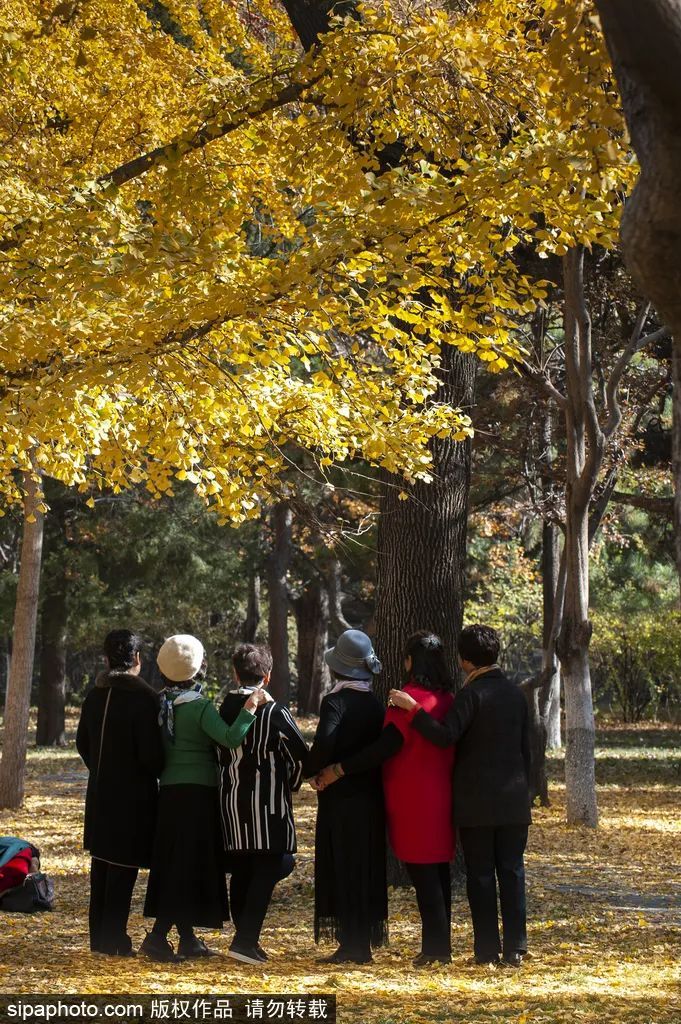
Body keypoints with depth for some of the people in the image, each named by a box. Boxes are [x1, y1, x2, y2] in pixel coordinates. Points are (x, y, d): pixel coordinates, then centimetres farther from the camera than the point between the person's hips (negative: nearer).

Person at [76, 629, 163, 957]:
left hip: (99, 791, 7)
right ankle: (113, 939, 1)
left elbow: (82, 742, 12)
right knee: (124, 865, -1)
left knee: (101, 862, 14)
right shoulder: (144, 697, -16)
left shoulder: (95, 695, 4)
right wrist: (159, 772, 3)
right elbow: (150, 752, -18)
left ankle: (99, 936, 21)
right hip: (133, 793, -7)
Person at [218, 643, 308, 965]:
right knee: (266, 871, -3)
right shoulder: (274, 712, -10)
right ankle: (246, 941, -13)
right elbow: (302, 755, -6)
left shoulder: (223, 709, 4)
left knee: (240, 873, 13)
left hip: (231, 802, 5)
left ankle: (246, 937, 18)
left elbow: (219, 754, 9)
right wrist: (290, 784, 10)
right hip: (268, 804, -5)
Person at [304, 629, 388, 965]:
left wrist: (310, 770, -9)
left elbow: (324, 745, -25)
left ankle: (351, 945, 1)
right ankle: (364, 943, 16)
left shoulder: (335, 701, -13)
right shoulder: (376, 704, 6)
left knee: (343, 870, 1)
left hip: (341, 797, -6)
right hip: (371, 797, 6)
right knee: (367, 869, 12)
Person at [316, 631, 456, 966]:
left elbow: (387, 746, -20)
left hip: (413, 800, -7)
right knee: (438, 869, 11)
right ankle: (441, 944, 14)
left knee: (421, 869, -4)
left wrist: (339, 770, -15)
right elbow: (447, 744, 11)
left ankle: (434, 944, -5)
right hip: (441, 797, 7)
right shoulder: (447, 699, 6)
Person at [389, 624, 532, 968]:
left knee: (481, 875, 1)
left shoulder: (471, 694, -10)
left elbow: (446, 735, -21)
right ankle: (515, 948, 4)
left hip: (476, 803, -5)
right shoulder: (516, 694, 10)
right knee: (512, 873, 6)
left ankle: (488, 949, 1)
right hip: (513, 801, 5)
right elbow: (525, 749, 14)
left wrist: (412, 708, -17)